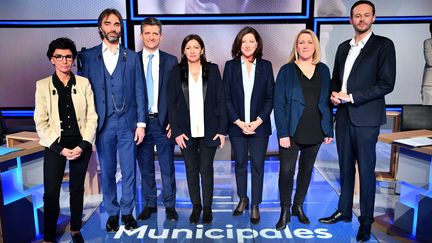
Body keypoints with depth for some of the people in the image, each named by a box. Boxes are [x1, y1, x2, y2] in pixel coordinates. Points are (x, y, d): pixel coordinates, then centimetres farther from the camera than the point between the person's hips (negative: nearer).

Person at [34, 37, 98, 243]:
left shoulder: (84, 83, 3)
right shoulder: (43, 85, 2)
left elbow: (92, 117, 0)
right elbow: (41, 122, -2)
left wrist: (83, 145, -10)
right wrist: (59, 148, -11)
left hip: (81, 144, 1)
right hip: (55, 145, -1)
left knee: (77, 189, 11)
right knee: (51, 192, -2)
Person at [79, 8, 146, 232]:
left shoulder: (132, 56, 5)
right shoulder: (88, 56, 5)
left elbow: (139, 92, 2)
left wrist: (141, 123, -3)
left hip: (128, 123, 0)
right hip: (103, 124, 0)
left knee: (129, 171, 7)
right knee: (107, 172, 11)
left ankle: (127, 212, 24)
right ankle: (112, 213, 27)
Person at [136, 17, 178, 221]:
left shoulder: (170, 61, 3)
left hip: (163, 122, -1)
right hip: (140, 121, 1)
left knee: (167, 166, 6)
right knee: (145, 167, 11)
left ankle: (169, 205, 22)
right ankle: (149, 204, 28)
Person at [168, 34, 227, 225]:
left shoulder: (212, 70, 2)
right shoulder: (176, 72, 3)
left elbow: (220, 100, 0)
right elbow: (171, 103, 2)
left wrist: (222, 129, -5)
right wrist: (176, 131, -6)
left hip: (208, 130, -1)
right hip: (186, 131, 1)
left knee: (206, 169, 6)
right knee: (191, 170, 9)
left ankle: (207, 207, 21)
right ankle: (196, 206, 25)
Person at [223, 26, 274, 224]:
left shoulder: (265, 66, 3)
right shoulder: (231, 66, 3)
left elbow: (270, 97, 1)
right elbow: (226, 98, 0)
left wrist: (257, 122, -10)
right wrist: (239, 122, -9)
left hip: (259, 125, 0)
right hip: (237, 125, 1)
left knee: (257, 166, 4)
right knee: (240, 164, 11)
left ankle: (255, 205, 17)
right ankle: (242, 199, 30)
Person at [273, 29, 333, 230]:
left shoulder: (323, 70, 7)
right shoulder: (287, 70, -3)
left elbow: (327, 101, 8)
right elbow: (279, 103, -8)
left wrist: (329, 130, 3)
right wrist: (283, 133, -15)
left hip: (315, 132, 3)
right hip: (291, 132, -3)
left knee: (306, 170, 14)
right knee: (286, 171, -1)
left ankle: (298, 206, 31)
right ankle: (285, 211, 16)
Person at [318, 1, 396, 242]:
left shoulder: (383, 45, -2)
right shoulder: (344, 47, 14)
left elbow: (387, 84, -10)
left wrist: (351, 96, -15)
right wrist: (334, 93, -1)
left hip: (366, 117, -5)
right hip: (344, 116, 5)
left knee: (366, 170, 2)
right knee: (346, 167, 14)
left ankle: (366, 221, 16)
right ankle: (344, 211, 27)